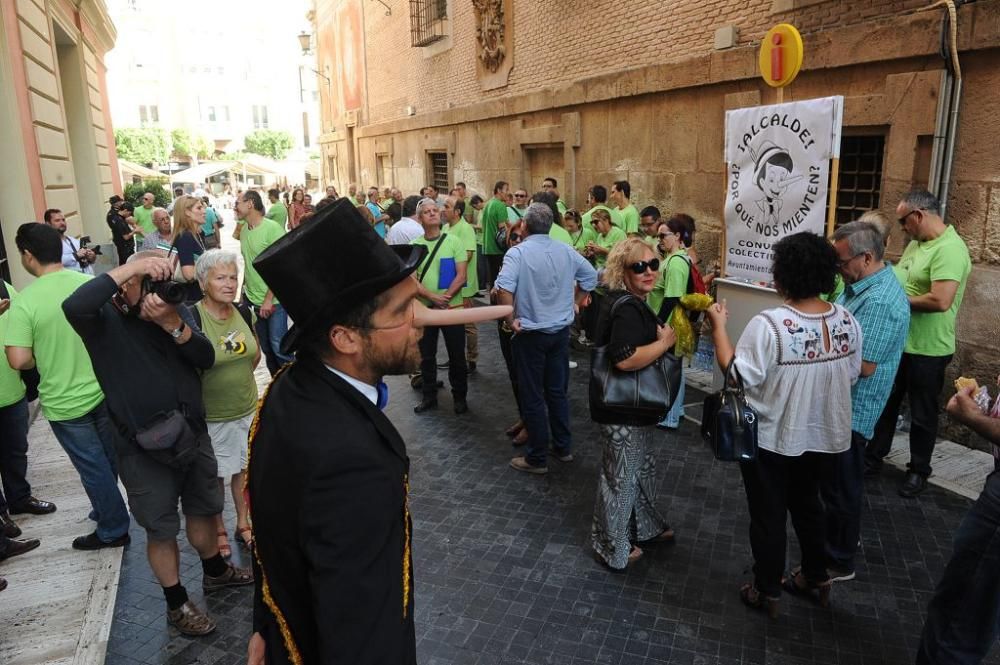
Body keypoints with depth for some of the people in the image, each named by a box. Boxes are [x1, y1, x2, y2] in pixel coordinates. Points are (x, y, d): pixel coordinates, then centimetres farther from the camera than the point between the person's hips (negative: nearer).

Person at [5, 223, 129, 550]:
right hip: (103, 390, 4)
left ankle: (113, 529, 23)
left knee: (93, 468, 9)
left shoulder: (24, 301, -19)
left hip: (65, 402, -4)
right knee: (108, 461, 22)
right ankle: (107, 510, 42)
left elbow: (19, 360, -21)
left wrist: (42, 359, 0)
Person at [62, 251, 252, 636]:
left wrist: (172, 323, -27)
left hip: (193, 432, 5)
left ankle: (215, 572, 46)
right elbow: (73, 306, -36)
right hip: (144, 446, -4)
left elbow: (206, 358, -11)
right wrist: (130, 267, -35)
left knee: (202, 509, 23)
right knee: (161, 530, 11)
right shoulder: (103, 318, -12)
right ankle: (177, 605, 31)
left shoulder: (175, 308, 1)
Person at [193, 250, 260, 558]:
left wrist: (237, 380, 9)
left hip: (247, 408, 5)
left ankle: (243, 522, 38)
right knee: (215, 475, 14)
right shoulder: (192, 318, -20)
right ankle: (219, 530, 34)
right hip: (211, 414, -4)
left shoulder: (243, 312, -3)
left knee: (243, 468, 19)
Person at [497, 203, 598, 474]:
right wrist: (575, 302, 17)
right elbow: (591, 276, 13)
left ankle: (536, 458, 14)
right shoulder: (566, 251, 2)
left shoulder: (518, 252, -15)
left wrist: (510, 320, -17)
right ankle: (563, 447, 30)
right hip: (561, 331, 6)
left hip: (531, 334, -5)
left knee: (533, 397, 5)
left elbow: (504, 289, -29)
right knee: (558, 391, 18)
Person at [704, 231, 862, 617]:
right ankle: (816, 576, 42)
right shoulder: (848, 321, -6)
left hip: (770, 436, -6)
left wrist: (718, 328, -17)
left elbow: (739, 376, -23)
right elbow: (852, 375, 5)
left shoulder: (770, 324, -27)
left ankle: (767, 591, 26)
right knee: (807, 503, 26)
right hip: (821, 433, 6)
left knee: (768, 514, 11)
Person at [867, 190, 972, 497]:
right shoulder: (917, 242, 6)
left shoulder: (950, 249, -23)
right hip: (897, 342, 8)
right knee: (885, 403, 18)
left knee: (922, 414, 10)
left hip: (927, 350, -8)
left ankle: (919, 470, 27)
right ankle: (873, 457, 33)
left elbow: (940, 301, -32)